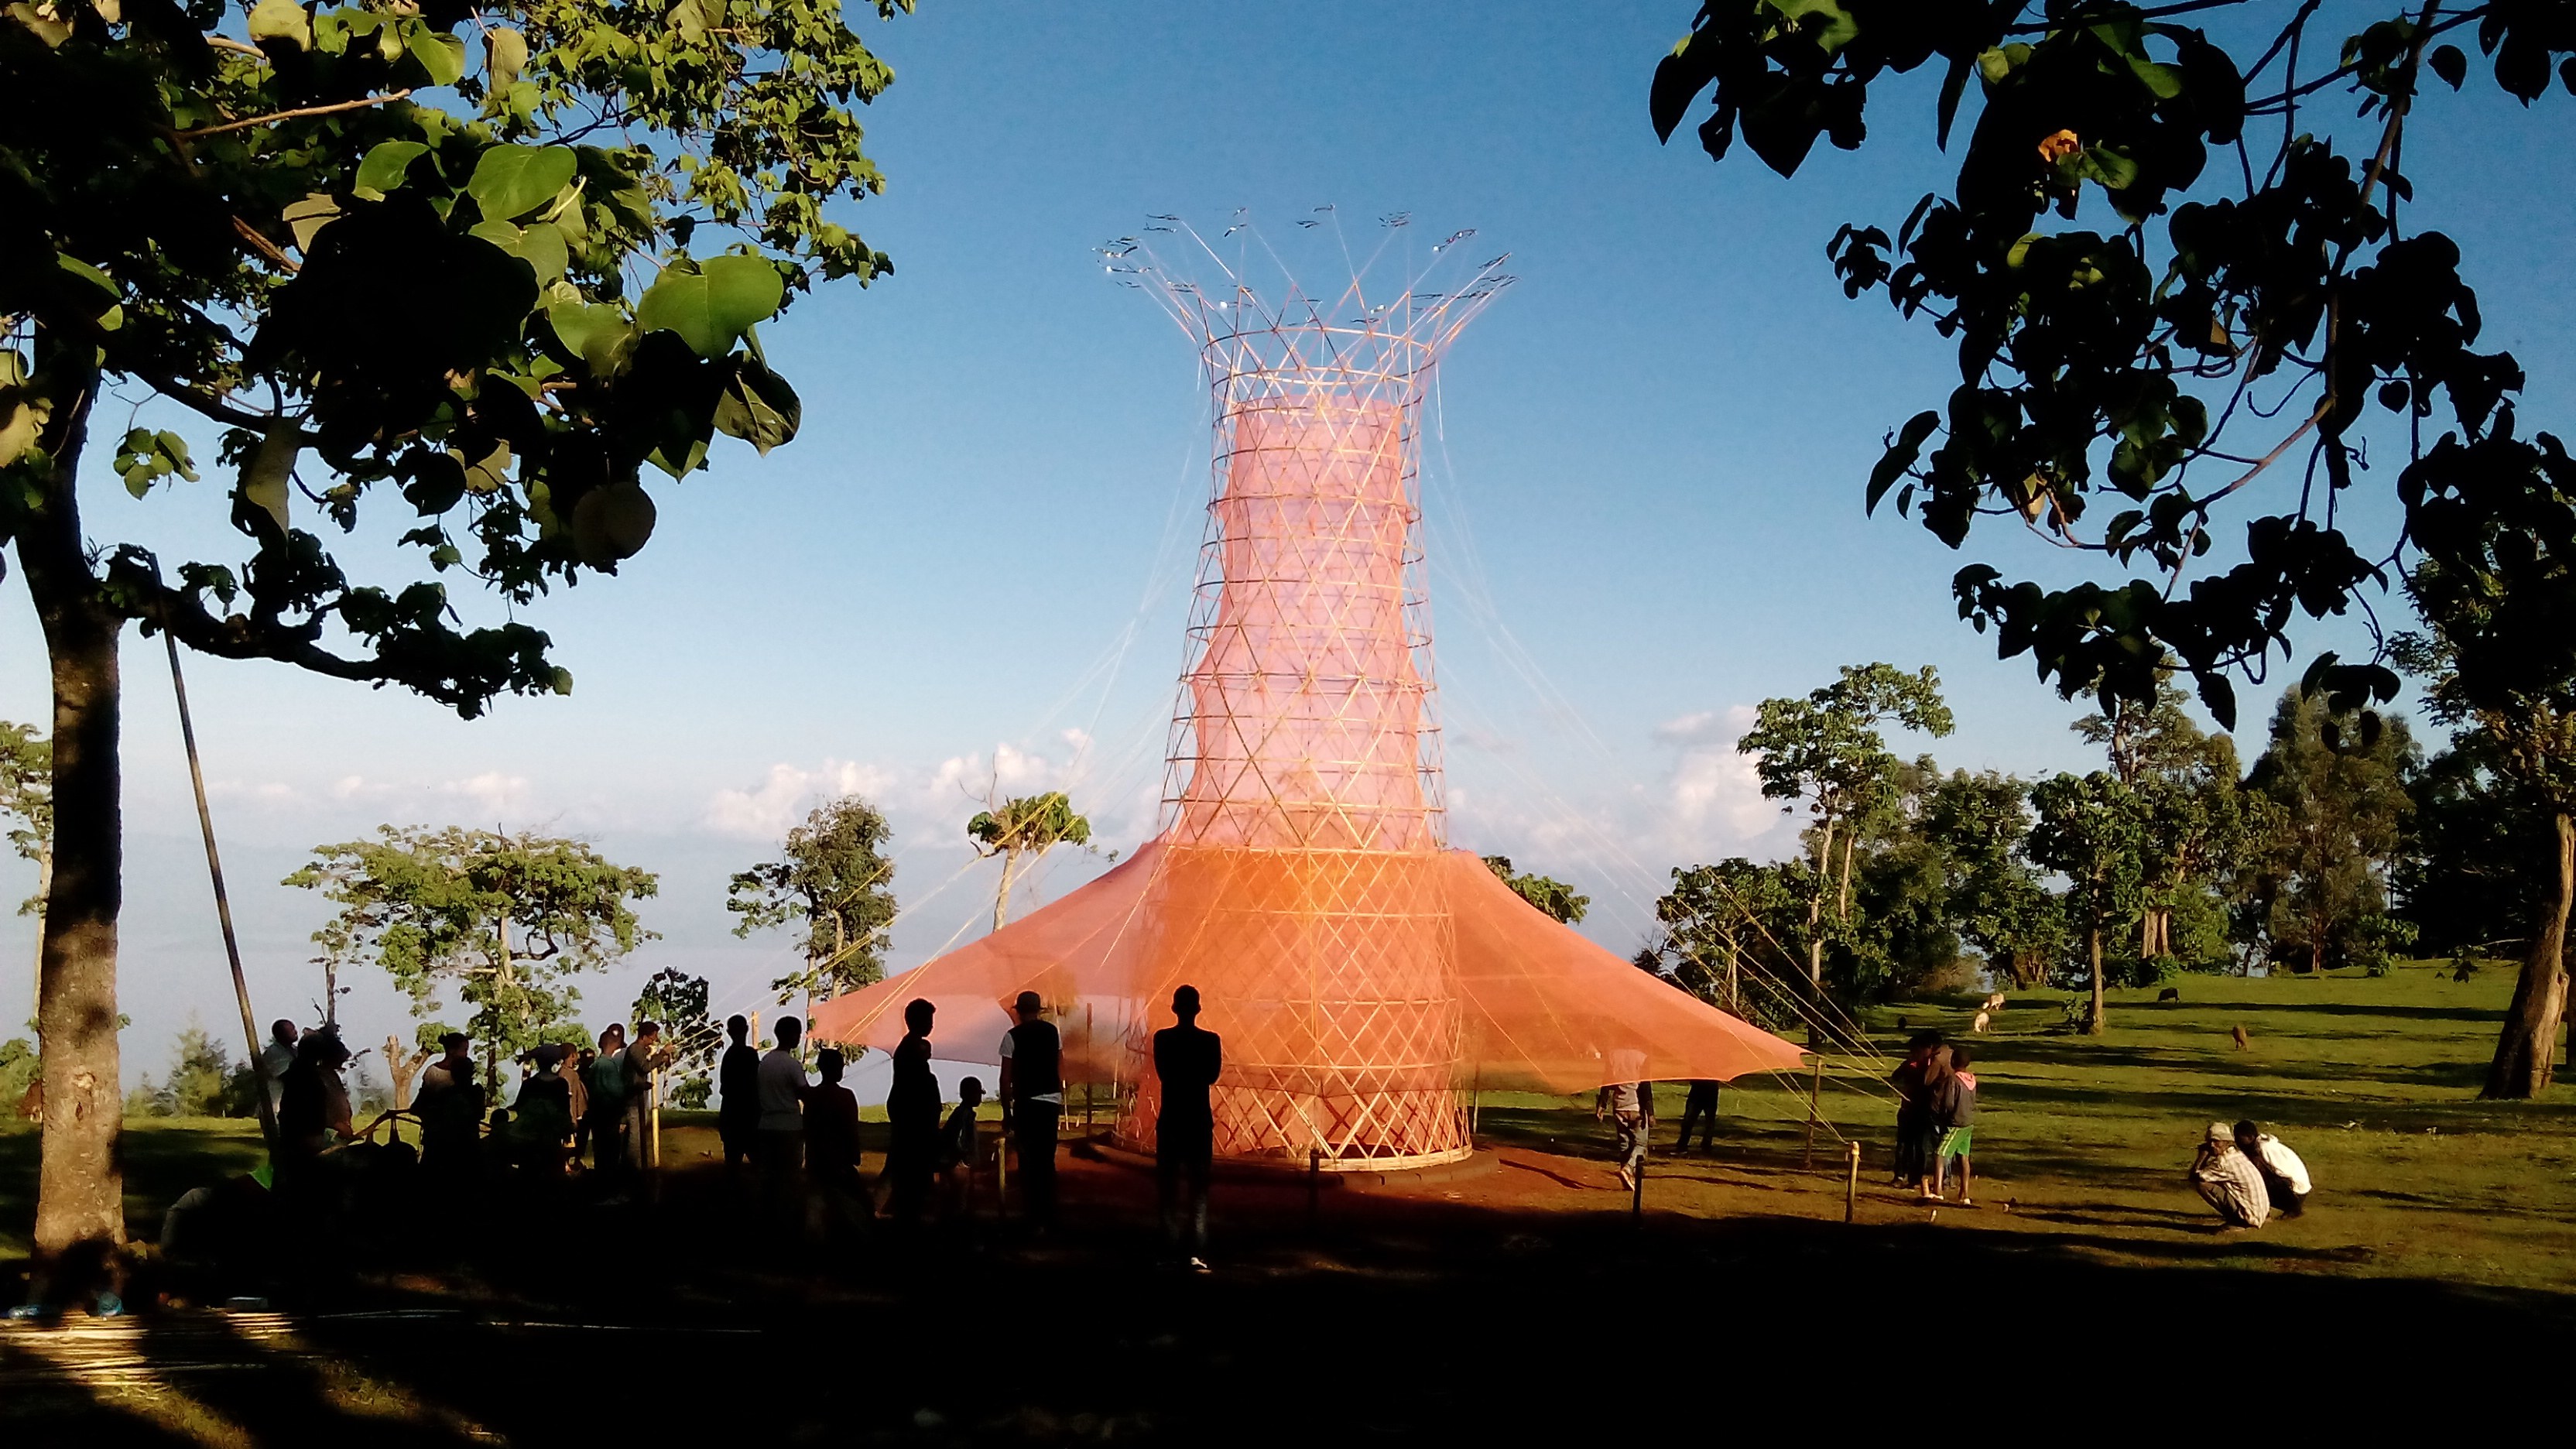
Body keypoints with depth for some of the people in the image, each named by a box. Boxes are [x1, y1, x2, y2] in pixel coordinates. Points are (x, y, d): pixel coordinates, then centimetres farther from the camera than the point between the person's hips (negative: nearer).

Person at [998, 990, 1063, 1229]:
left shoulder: (1012, 1036, -6)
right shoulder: (1052, 1031, 7)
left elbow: (1006, 1079, -8)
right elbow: (1060, 1069, 9)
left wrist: (1007, 1112, -2)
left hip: (1026, 1103, -4)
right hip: (1052, 1101, 4)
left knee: (1029, 1161, 1)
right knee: (1047, 1160, 13)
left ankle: (1036, 1219, 1)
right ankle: (1049, 1216, 18)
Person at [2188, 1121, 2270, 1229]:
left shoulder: (2224, 1161, -17)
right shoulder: (2239, 1155, 10)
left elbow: (2195, 1176, -17)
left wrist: (2204, 1152, -9)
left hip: (2249, 1214, -9)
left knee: (2202, 1185, -13)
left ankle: (2235, 1222, -5)